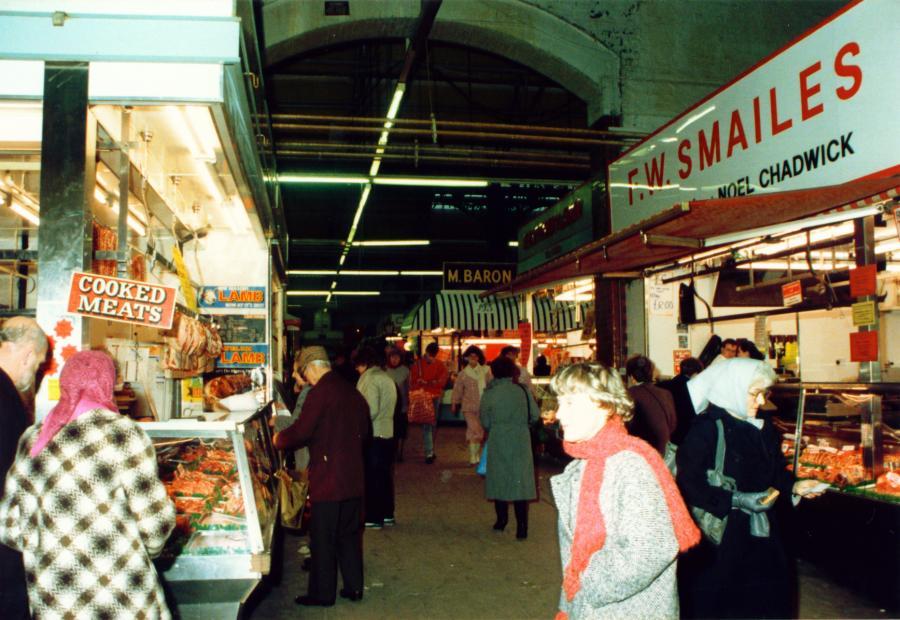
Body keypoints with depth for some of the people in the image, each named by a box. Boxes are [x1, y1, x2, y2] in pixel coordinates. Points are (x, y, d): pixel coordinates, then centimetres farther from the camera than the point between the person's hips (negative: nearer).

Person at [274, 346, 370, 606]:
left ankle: (322, 593, 16)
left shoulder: (321, 392, -15)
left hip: (327, 477, -7)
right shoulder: (352, 392, 9)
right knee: (350, 533, 17)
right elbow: (363, 431, 17)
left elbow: (301, 431, -18)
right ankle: (353, 587, 26)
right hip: (353, 477, 8)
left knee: (323, 538, 5)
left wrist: (278, 439, -1)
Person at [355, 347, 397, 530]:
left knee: (371, 477, 1)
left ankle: (374, 518, 7)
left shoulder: (370, 379, -13)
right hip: (387, 434, 8)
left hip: (373, 436, -8)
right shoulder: (387, 379, 13)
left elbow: (370, 410, -20)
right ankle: (387, 514, 22)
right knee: (384, 475, 15)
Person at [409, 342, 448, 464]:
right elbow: (413, 382, -3)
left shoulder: (440, 365, 5)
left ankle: (430, 450, 24)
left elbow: (442, 381, -5)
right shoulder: (418, 364, 0)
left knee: (433, 424, 11)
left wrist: (426, 383, -13)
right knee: (426, 425, -9)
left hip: (435, 398, 3)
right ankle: (429, 453, -12)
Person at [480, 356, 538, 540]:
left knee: (499, 480, 15)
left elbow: (485, 423, -2)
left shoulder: (489, 393, -7)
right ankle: (521, 528, 3)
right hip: (520, 442, 1)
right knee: (520, 481, 5)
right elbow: (535, 415, -1)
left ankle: (501, 521, 25)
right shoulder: (522, 390, -5)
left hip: (497, 442, 0)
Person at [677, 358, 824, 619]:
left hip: (760, 533, 7)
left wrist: (793, 486, -1)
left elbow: (776, 470, 19)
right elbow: (688, 484, -21)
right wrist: (735, 500, -24)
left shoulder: (763, 428, 8)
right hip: (720, 536, -7)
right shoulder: (706, 428, -16)